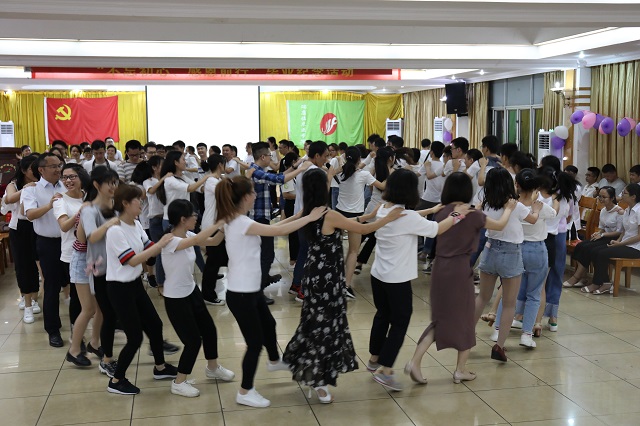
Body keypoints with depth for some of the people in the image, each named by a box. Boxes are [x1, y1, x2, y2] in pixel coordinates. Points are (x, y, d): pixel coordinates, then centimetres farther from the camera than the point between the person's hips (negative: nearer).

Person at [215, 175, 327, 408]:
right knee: (255, 341, 3)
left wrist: (297, 216, 5)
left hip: (250, 289, 10)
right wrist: (310, 218, -18)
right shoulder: (241, 223, -24)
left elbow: (271, 228, 10)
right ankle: (245, 392, 18)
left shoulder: (235, 221, 6)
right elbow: (279, 231, -27)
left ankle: (274, 361, 56)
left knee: (268, 324, 30)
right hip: (241, 294, -10)